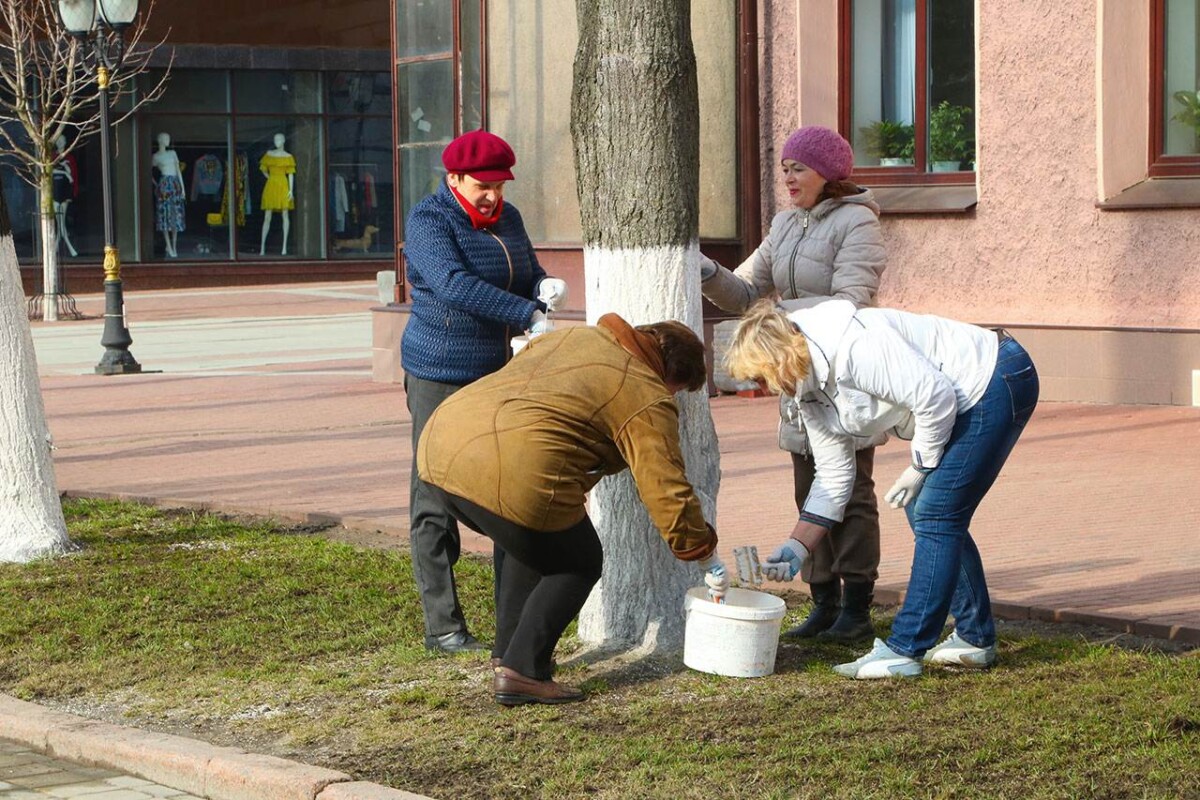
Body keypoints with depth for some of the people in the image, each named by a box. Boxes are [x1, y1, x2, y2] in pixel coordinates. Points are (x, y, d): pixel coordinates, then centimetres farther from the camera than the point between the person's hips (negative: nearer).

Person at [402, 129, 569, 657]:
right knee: (436, 504, -2)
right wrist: (527, 315, -33)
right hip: (440, 378, -7)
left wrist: (544, 289, -5)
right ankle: (443, 627, 3)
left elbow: (528, 276, 20)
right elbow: (455, 285, -27)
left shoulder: (507, 219, 11)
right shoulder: (428, 222, -11)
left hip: (502, 375, 7)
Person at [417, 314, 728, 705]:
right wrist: (706, 557, 16)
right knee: (578, 565, 15)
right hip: (513, 475, -8)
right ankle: (522, 672, 6)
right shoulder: (649, 400, 4)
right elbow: (668, 493, 2)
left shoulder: (572, 336, 26)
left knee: (531, 544, 31)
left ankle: (508, 655, 32)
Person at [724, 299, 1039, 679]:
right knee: (930, 515, 13)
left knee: (934, 515, -11)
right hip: (968, 399, 10)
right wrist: (796, 547, 4)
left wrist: (919, 468, -14)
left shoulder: (853, 347, -27)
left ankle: (904, 650, -8)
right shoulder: (811, 391, 5)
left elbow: (934, 396, -27)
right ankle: (975, 637, 24)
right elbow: (833, 477, 10)